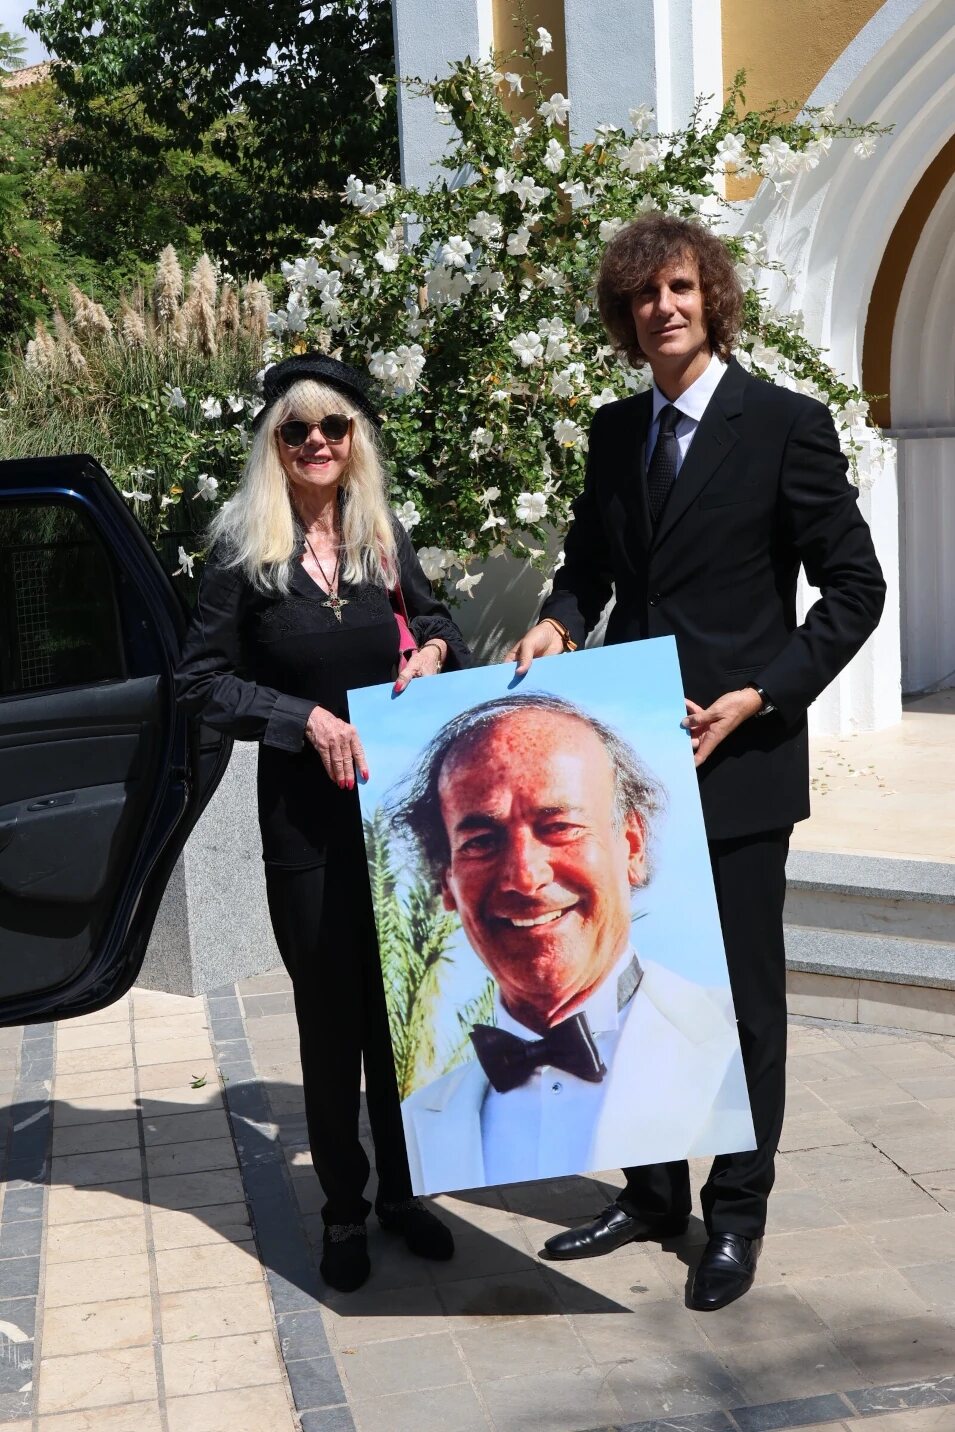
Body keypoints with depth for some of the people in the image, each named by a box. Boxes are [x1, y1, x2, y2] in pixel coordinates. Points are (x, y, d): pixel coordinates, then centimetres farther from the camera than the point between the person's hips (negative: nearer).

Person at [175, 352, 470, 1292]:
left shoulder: (386, 537, 4)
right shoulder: (244, 550, -5)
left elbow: (432, 620, 19)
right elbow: (201, 681, -4)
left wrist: (434, 648, -4)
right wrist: (306, 719, -15)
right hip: (305, 820, -3)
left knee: (401, 1004, 9)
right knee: (330, 1014, 7)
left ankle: (400, 1191, 27)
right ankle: (343, 1210, 22)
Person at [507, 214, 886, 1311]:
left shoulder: (785, 425, -7)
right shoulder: (614, 433, 10)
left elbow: (854, 587, -6)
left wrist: (758, 697, -15)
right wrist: (558, 622, -4)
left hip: (739, 757, -5)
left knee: (742, 992, 7)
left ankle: (737, 1213, 22)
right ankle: (651, 1192, 28)